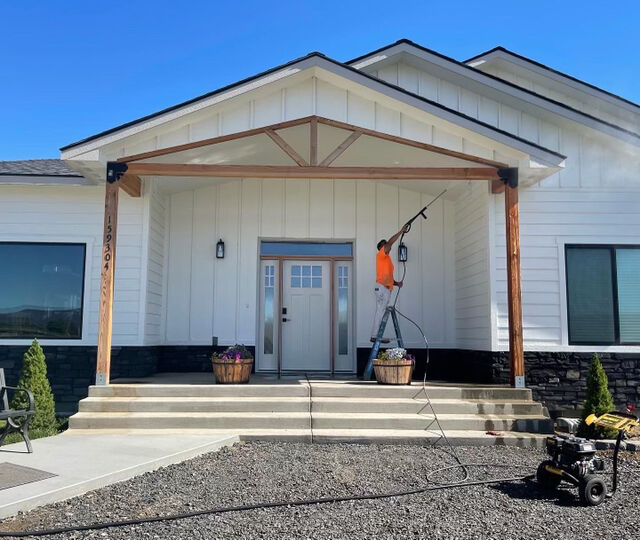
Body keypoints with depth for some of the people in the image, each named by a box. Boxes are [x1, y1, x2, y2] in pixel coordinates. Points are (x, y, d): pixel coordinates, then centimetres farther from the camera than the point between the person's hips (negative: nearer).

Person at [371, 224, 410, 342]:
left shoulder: (387, 259, 26)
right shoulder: (381, 255, 0)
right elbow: (390, 242, -14)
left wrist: (397, 283, 7)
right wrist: (401, 231, -9)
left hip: (386, 288, 9)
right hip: (381, 287, -9)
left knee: (380, 312, 7)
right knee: (380, 312, -12)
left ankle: (375, 335, 8)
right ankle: (375, 336, -13)